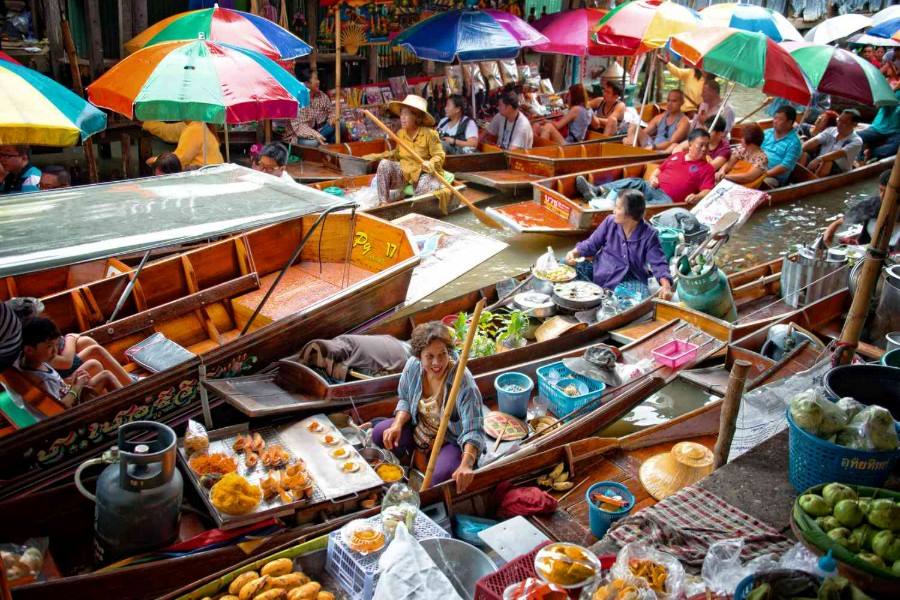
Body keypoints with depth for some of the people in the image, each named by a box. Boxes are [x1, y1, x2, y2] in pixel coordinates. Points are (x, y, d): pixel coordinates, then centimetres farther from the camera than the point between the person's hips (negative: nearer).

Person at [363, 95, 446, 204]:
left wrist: (430, 164, -35)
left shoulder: (429, 134, -12)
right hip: (404, 171, 5)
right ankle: (383, 203, -18)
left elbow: (439, 156, -12)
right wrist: (377, 156, 11)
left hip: (425, 173, -5)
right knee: (384, 164, -20)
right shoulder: (400, 133, 4)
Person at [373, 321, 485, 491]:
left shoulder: (464, 383, -33)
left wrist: (466, 465, -50)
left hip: (453, 440, -5)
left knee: (441, 477, -30)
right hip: (419, 428, 5)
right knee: (379, 434, -11)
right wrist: (397, 425, -15)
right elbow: (405, 400, 4)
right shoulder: (413, 366, -16)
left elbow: (473, 431, -34)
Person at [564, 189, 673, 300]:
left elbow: (659, 264, -13)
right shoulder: (610, 222, -2)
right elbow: (591, 244, 7)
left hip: (631, 282, -3)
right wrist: (574, 252, -13)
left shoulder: (649, 235, -10)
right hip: (600, 276, 3)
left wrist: (666, 286, -32)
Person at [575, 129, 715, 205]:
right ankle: (597, 191, -43)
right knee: (636, 183, -26)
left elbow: (707, 192, -1)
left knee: (663, 204, -39)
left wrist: (696, 197, -23)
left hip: (667, 198, -4)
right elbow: (657, 172, 29)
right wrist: (653, 179, 6)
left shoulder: (707, 168, 11)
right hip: (652, 189, 4)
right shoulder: (676, 156, 25)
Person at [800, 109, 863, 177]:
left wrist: (819, 159, -41)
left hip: (838, 172, -4)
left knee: (827, 163, -37)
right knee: (803, 154, -22)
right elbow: (814, 141, -6)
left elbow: (840, 153, -24)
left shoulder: (856, 141, -6)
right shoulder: (831, 130, 9)